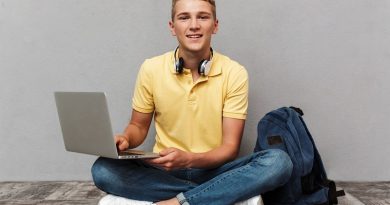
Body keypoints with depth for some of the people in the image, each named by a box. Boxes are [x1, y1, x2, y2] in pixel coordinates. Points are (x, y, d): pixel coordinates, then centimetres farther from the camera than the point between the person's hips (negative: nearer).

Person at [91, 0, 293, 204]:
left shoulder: (234, 73, -9)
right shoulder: (151, 69, -5)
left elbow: (230, 147, -8)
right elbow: (138, 126, 7)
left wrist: (188, 159, -27)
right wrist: (125, 139, -17)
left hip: (214, 169, -1)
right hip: (163, 170, 2)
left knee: (279, 162, -27)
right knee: (103, 170, -26)